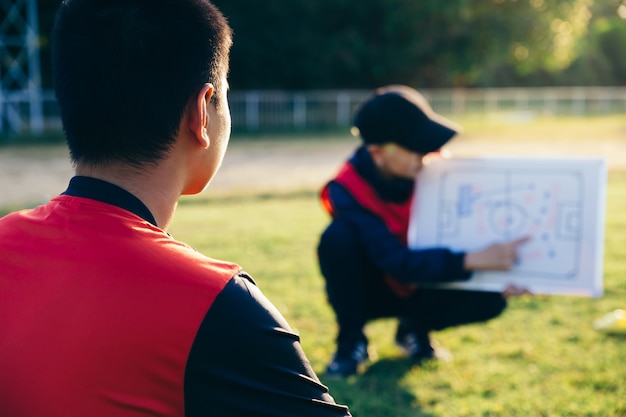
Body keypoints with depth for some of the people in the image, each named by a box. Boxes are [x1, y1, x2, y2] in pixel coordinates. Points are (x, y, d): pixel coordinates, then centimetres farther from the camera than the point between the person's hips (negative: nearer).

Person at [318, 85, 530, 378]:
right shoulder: (347, 191, -28)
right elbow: (396, 260, -35)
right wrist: (474, 260, -45)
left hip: (422, 285, 3)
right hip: (371, 290, -3)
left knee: (490, 299, -24)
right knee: (338, 237, -34)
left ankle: (414, 326, 6)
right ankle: (351, 341, -11)